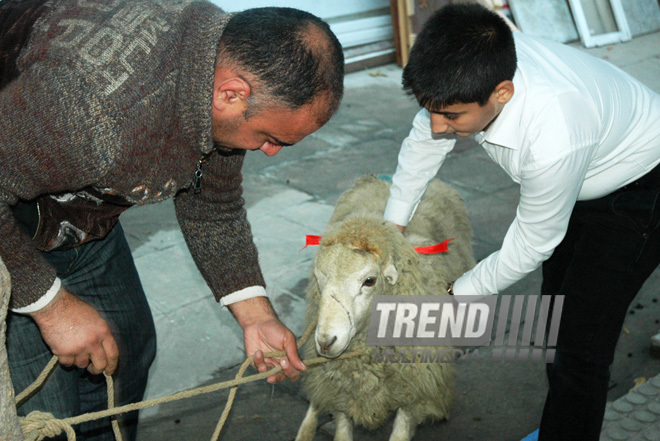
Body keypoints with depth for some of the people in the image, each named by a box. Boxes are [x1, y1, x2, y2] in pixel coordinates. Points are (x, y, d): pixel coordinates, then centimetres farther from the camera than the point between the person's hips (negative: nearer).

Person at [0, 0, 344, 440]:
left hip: (82, 217, 7)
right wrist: (51, 303, -23)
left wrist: (256, 316, -5)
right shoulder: (96, 109, -44)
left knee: (127, 349, 16)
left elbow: (212, 206, -2)